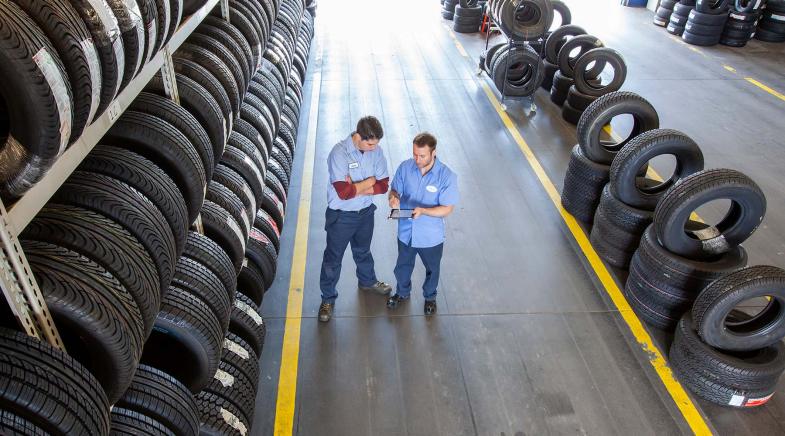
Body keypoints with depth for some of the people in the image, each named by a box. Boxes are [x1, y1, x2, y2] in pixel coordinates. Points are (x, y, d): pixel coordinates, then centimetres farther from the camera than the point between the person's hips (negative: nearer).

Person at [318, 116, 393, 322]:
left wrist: (356, 187, -23)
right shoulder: (339, 153, -28)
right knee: (333, 258, 11)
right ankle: (328, 299, 29)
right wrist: (369, 181, -20)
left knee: (363, 251, 28)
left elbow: (383, 185, -11)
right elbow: (344, 192, -34)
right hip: (341, 215, -5)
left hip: (366, 212, 5)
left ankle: (367, 282, 54)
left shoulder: (376, 150, -11)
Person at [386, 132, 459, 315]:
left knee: (432, 269, 23)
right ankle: (402, 293, 55)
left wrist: (423, 211, -36)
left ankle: (430, 297, 52)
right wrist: (394, 197, -27)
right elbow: (394, 190, -2)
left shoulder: (447, 176, -24)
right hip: (406, 232, 3)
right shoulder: (405, 167, -14)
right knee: (402, 267, 25)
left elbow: (447, 209, -20)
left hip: (431, 237, -2)